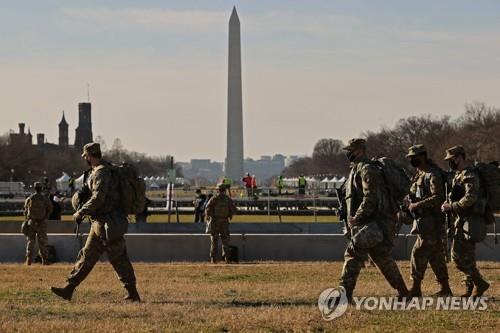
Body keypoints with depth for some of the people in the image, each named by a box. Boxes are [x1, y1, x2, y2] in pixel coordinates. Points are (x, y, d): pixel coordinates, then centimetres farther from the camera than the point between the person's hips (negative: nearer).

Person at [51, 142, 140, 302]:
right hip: (100, 224, 10)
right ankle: (68, 289, 13)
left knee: (119, 259, -6)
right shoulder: (99, 171, 16)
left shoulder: (101, 172, -16)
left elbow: (98, 198, -25)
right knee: (87, 256, 10)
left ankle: (133, 294, -2)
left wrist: (80, 213, -16)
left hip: (107, 225, -10)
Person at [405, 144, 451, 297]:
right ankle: (445, 289, 15)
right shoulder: (419, 174, 17)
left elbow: (438, 198, -24)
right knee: (435, 255, 11)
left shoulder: (433, 175, -14)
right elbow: (416, 195, 25)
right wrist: (409, 204, 7)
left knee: (419, 253, -9)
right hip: (423, 220, 10)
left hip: (431, 221, -10)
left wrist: (417, 205, -22)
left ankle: (416, 289, -7)